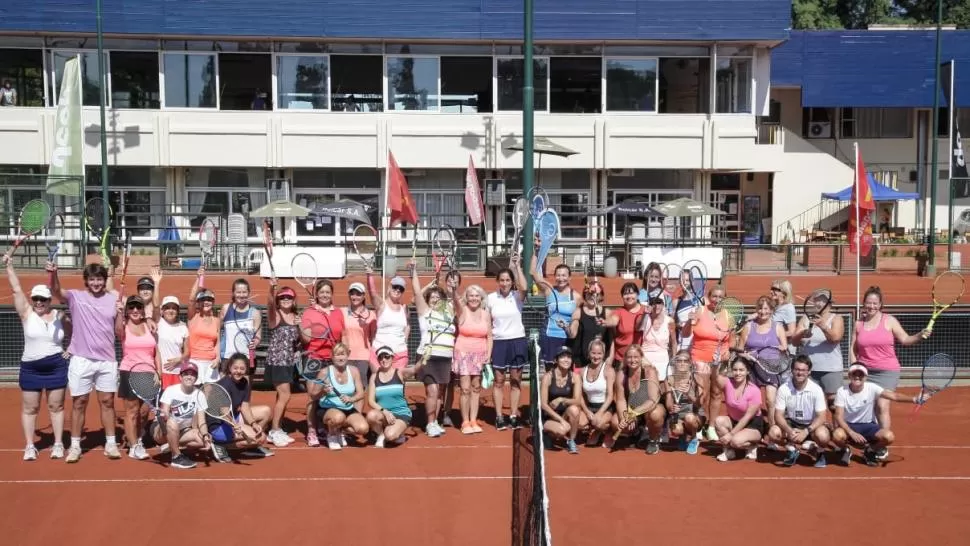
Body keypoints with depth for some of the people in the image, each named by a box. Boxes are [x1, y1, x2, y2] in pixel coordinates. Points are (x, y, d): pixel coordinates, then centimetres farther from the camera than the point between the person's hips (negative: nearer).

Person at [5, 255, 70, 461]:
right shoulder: (26, 313, -2)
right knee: (29, 408, 4)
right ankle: (30, 447, 11)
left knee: (56, 407, 6)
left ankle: (58, 445, 12)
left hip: (56, 367, 0)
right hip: (30, 368, 0)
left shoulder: (60, 316, 2)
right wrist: (9, 266, -11)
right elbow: (16, 289, -6)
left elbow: (74, 335, 15)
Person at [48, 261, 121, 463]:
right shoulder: (76, 297, -2)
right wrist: (53, 273, -43)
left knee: (108, 401, 8)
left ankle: (111, 443, 17)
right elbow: (56, 291, -23)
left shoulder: (114, 298, 4)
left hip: (107, 360, 2)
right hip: (81, 360, -2)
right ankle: (75, 446, 14)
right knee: (79, 403, 5)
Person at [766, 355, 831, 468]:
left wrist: (805, 432, -31)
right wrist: (789, 431, -32)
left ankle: (819, 452, 3)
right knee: (773, 433, -28)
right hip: (791, 424, 2)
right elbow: (778, 415, -12)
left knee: (822, 436, -36)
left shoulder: (816, 389, -15)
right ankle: (811, 447, -8)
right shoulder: (784, 389, -12)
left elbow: (821, 417, -16)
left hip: (811, 425, -2)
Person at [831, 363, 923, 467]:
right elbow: (838, 416, -18)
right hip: (848, 426, -2)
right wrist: (852, 433, -32)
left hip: (868, 425, 2)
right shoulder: (842, 391, -14)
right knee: (837, 435, -37)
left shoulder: (872, 388, -11)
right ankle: (846, 450, 2)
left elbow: (894, 396, -21)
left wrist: (915, 399, -38)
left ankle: (870, 451, 6)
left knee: (889, 436, -28)